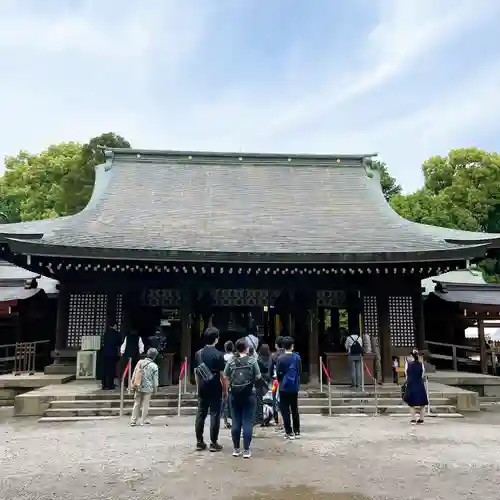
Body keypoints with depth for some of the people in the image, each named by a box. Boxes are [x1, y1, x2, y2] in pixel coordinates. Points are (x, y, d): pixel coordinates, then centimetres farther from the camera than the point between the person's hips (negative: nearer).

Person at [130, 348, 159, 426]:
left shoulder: (140, 362, 2)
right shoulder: (154, 366, -8)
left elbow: (134, 374, 6)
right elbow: (155, 379, -4)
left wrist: (133, 384, 15)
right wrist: (155, 389, 6)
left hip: (138, 387, 3)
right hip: (147, 388, -3)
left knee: (136, 404, 11)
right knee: (145, 405, 6)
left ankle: (133, 421, 13)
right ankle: (143, 421, 10)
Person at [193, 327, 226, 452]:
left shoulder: (198, 354, 4)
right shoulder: (218, 355, -12)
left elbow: (196, 372, 10)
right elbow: (222, 375, -11)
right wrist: (225, 390, -2)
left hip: (202, 389, 5)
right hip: (215, 390, -5)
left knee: (200, 414, 10)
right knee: (215, 415, 2)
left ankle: (199, 442, 16)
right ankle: (213, 443, 6)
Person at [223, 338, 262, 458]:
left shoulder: (231, 362, -1)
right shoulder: (252, 361, -7)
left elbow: (225, 377, 2)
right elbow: (258, 377, -5)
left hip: (235, 395, 2)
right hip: (249, 395, -2)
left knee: (236, 422, 10)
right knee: (247, 422, 3)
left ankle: (236, 449, 16)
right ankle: (246, 450, 4)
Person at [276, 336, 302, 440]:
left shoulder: (280, 358, -14)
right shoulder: (297, 357, -4)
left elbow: (278, 373, -8)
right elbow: (300, 371, 4)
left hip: (284, 387, -4)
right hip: (294, 387, 4)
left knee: (285, 410, 5)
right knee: (295, 410, 16)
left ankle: (289, 432, 5)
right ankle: (297, 431, 21)